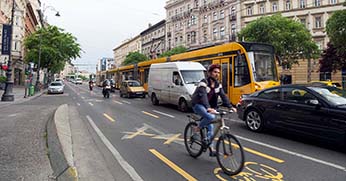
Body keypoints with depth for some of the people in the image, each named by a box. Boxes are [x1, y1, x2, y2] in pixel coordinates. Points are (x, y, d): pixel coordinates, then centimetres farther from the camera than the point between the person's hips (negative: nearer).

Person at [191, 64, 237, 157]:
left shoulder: (218, 84, 3)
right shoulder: (204, 83, -19)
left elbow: (223, 96, -5)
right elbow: (203, 96, -34)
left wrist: (230, 107, -20)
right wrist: (208, 108, -49)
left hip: (209, 106, 7)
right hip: (198, 105, -7)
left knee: (210, 128, 3)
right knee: (211, 117, -33)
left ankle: (211, 149, 12)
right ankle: (198, 128, -6)